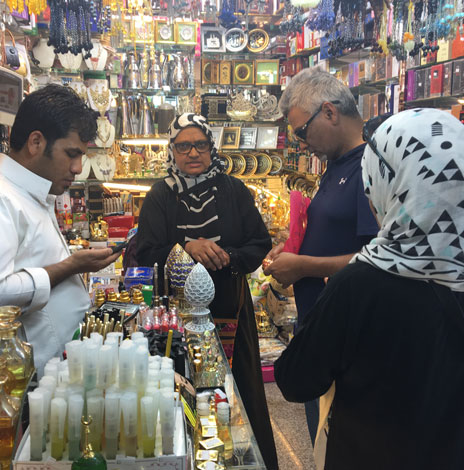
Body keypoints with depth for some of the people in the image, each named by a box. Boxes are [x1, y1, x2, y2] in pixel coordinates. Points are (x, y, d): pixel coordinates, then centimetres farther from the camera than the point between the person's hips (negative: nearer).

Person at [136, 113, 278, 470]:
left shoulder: (234, 191, 2)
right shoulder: (160, 197, 1)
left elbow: (260, 245, 1)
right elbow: (146, 255, -6)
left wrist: (226, 257, -17)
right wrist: (186, 248, -22)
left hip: (230, 308, 1)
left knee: (242, 391, 6)